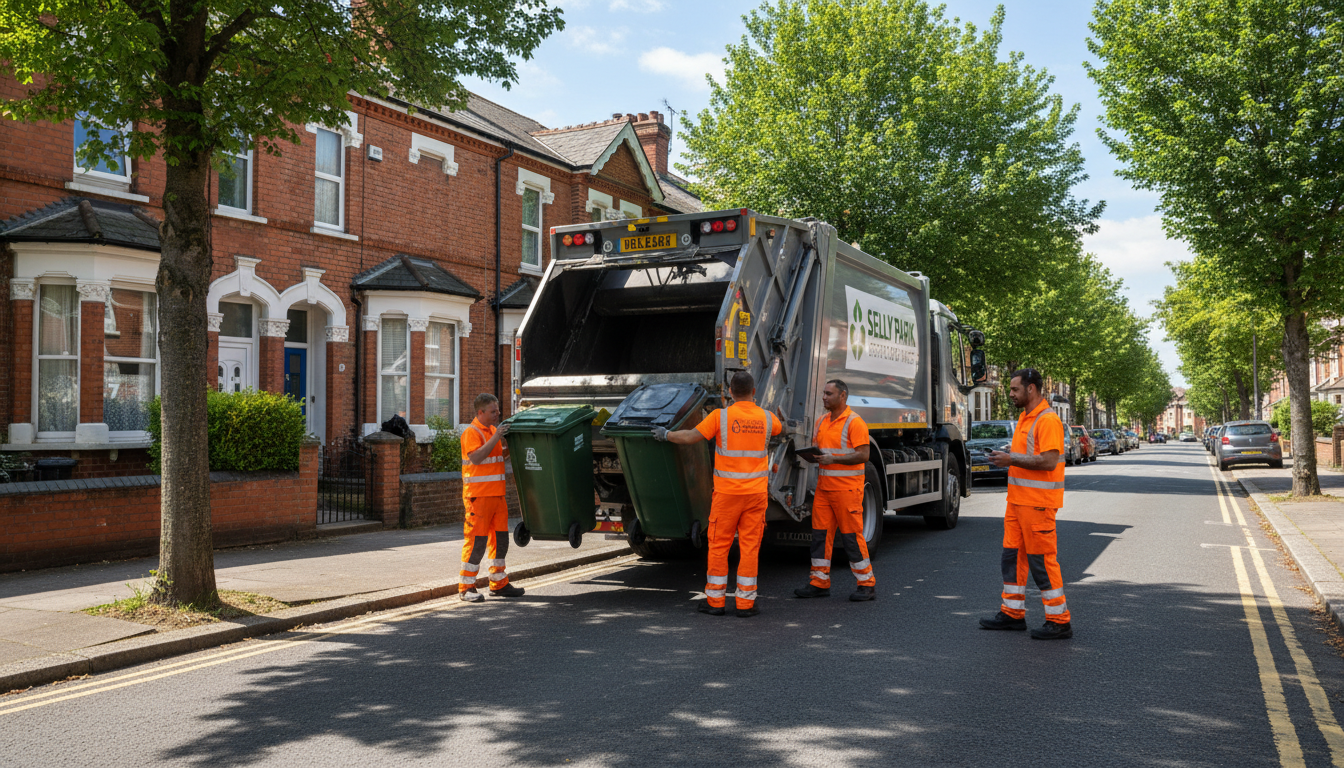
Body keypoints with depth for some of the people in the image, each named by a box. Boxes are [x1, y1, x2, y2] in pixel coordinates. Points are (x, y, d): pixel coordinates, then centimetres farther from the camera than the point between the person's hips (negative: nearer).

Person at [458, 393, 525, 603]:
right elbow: (476, 458, -23)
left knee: (500, 538, 11)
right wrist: (496, 438, -24)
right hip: (478, 495, -8)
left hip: (497, 494, 9)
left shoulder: (493, 430, 16)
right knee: (476, 540, -6)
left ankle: (499, 583, 22)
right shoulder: (471, 432, -10)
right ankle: (466, 587, 2)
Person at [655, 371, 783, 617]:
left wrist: (666, 435, 8)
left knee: (719, 546, 7)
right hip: (757, 493, 2)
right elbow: (781, 428, 28)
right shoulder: (766, 418, 4)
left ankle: (715, 601, 13)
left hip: (726, 492, -2)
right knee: (750, 546, 6)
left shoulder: (720, 416, -8)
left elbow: (690, 437, -9)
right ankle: (745, 602, 9)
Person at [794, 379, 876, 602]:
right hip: (824, 487, 7)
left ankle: (867, 584, 8)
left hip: (847, 489, -7)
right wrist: (805, 452, -2)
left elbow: (863, 455, -15)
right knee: (820, 533, 6)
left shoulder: (854, 422, -8)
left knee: (852, 535, -3)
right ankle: (820, 583, 13)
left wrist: (834, 459, -22)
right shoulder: (822, 422, 16)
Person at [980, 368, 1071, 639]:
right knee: (1013, 555, 12)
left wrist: (1011, 459, -19)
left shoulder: (1048, 420, -15)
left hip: (1037, 503, -10)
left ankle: (1059, 621, 6)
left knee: (1042, 560, -4)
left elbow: (1048, 461, -23)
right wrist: (1005, 459, 7)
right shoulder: (1024, 418, 16)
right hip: (1017, 499, 10)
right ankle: (1013, 613, 22)